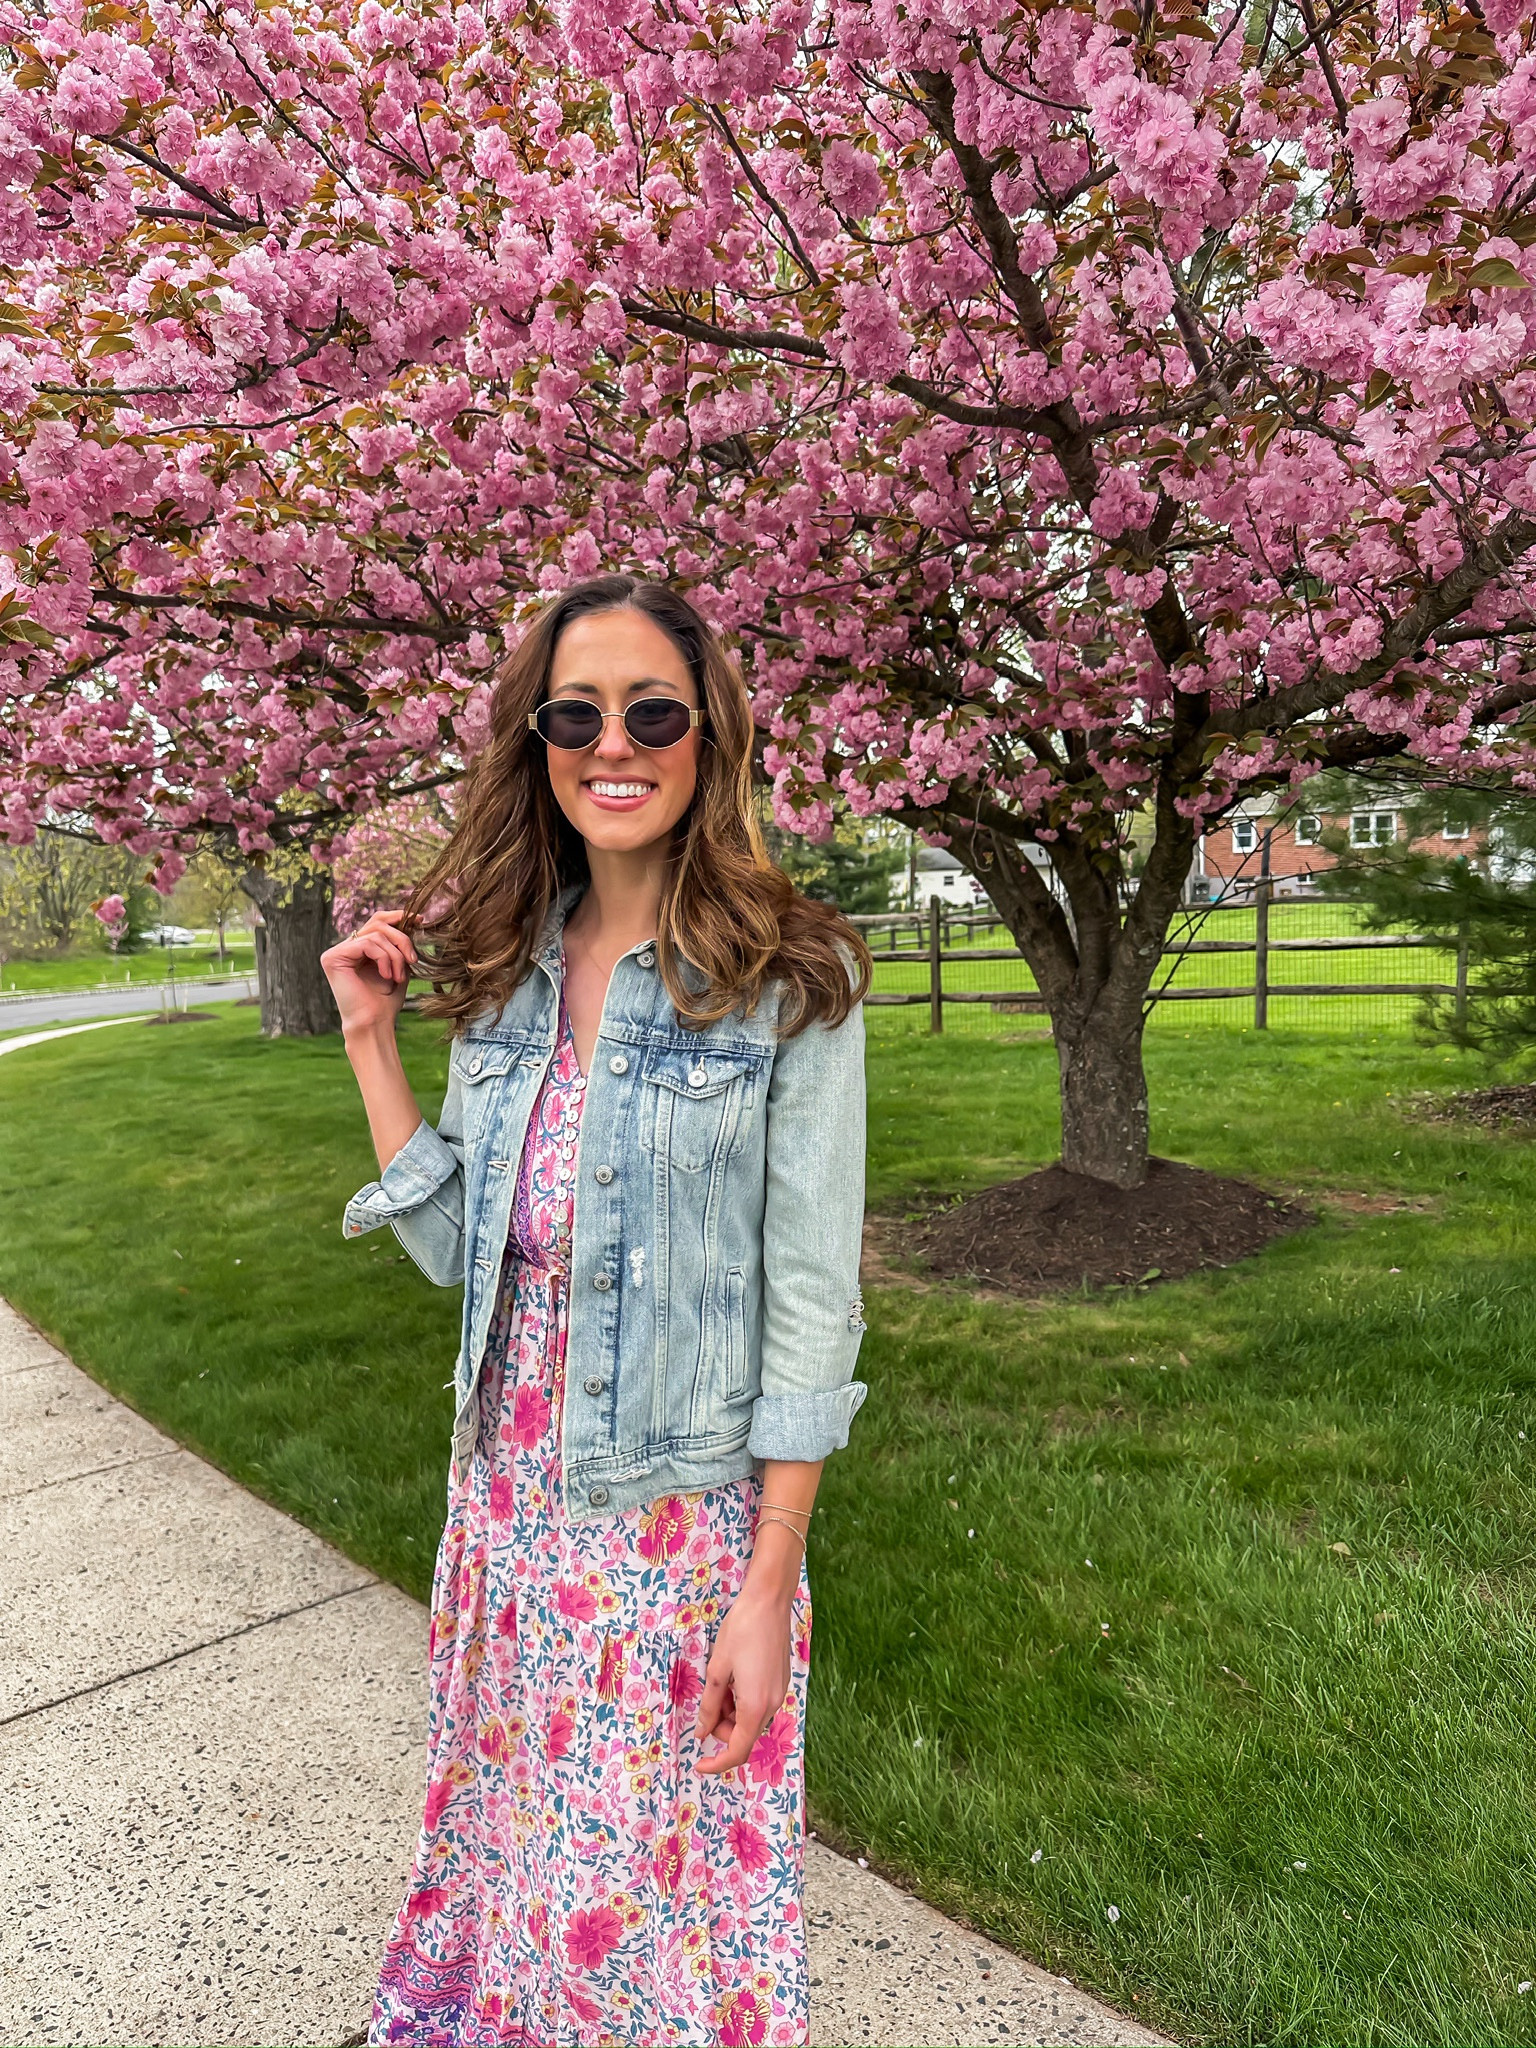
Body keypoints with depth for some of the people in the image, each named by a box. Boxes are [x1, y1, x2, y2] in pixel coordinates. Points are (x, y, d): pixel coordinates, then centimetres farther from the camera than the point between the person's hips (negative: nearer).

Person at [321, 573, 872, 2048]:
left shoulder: (790, 978, -14)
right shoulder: (500, 968, 2)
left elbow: (812, 1295, -13)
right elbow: (459, 1248, 3)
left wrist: (767, 1584, -13)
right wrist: (370, 1043, -2)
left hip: (684, 1503, -5)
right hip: (510, 1481, 5)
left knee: (660, 1863, 14)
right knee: (510, 1812, 24)